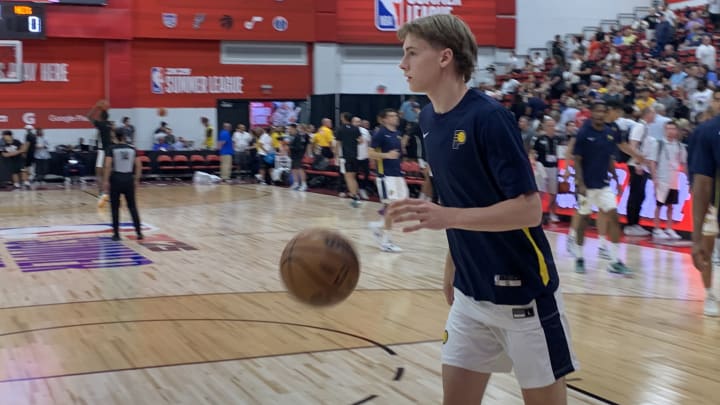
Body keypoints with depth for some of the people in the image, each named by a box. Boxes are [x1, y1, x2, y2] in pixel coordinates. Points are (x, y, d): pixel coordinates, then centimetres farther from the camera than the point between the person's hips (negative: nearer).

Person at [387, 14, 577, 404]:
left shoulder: (489, 117, -18)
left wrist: (447, 217, -31)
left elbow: (529, 209, -22)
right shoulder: (428, 119, 5)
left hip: (522, 292, -7)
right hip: (470, 293, 7)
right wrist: (452, 268, 15)